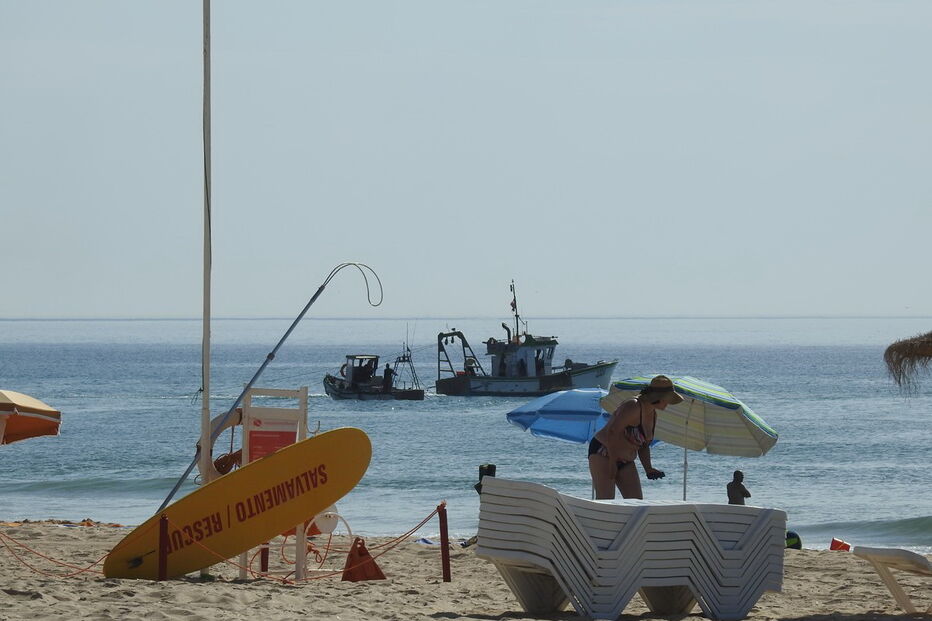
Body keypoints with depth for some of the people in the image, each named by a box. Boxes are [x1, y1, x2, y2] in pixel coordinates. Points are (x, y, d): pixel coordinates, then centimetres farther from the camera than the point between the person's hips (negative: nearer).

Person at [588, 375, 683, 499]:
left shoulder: (653, 415, 10)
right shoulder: (632, 407, -21)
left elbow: (643, 445, 19)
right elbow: (612, 432, -27)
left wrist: (648, 469, 7)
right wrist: (612, 462, -22)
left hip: (626, 461, 9)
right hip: (603, 453, -9)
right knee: (605, 500, -19)